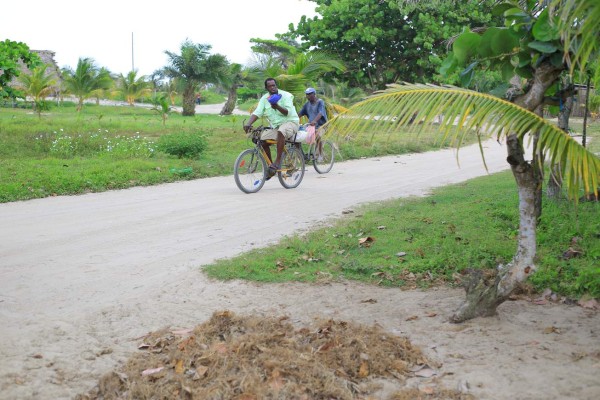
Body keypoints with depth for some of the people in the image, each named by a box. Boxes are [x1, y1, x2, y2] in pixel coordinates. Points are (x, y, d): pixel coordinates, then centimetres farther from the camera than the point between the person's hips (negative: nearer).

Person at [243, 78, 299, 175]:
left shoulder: (285, 95, -10)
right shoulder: (264, 99, 2)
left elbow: (288, 112, -20)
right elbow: (257, 112, -8)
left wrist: (277, 107, -38)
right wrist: (248, 124, -25)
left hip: (290, 122, -6)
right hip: (275, 126, 6)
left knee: (281, 132, -39)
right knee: (262, 140, -12)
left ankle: (278, 161, -35)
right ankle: (270, 164, 3)